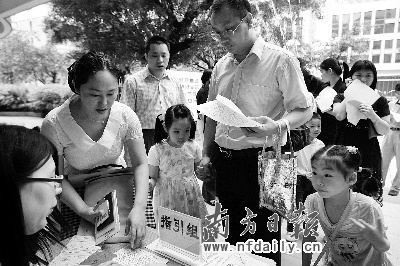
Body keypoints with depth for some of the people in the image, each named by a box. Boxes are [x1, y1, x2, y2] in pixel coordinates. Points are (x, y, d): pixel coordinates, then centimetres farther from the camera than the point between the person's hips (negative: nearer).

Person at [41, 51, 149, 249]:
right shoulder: (53, 124, -25)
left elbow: (141, 164, -18)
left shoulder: (126, 116, -21)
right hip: (77, 194, 0)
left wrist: (139, 208, -31)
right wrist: (84, 210, -26)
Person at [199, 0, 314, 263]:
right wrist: (206, 154, 10)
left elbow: (304, 110, -6)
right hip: (224, 161, 6)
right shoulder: (221, 65, 11)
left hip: (259, 161, -5)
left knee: (263, 239, 7)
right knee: (232, 234, 19)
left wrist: (276, 126, -26)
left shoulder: (280, 59, -7)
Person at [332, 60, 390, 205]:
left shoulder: (379, 101, 8)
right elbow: (339, 115, -12)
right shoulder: (341, 97, 9)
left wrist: (372, 115, -19)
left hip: (368, 154, 0)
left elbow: (384, 131, 0)